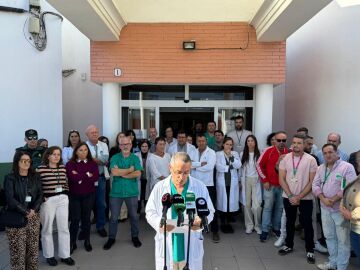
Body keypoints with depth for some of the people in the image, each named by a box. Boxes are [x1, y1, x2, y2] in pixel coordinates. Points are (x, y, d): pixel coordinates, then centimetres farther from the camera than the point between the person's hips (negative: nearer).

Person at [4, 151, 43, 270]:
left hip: (33, 216, 3)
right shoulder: (10, 178, -3)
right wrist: (25, 212, -14)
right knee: (18, 247, -2)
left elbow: (40, 195, 4)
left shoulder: (35, 177, 8)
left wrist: (33, 210, -11)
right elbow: (10, 199, -10)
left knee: (33, 245, 5)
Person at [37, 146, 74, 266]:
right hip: (47, 200, -4)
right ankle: (49, 255, 27)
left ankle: (65, 255, 21)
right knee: (47, 229, 10)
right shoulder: (40, 169, -8)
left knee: (64, 228, 9)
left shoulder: (63, 168, 6)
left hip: (63, 200, 4)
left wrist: (66, 194, 6)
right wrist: (41, 197, -13)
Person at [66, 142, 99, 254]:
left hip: (89, 195, 1)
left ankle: (87, 241, 25)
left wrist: (79, 176, -13)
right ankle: (72, 243, 15)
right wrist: (87, 175, -12)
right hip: (74, 195, -1)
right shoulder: (70, 164, -2)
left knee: (86, 218, 10)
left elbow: (95, 177, -12)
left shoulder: (92, 163, 2)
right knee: (75, 219, 0)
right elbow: (73, 178, -18)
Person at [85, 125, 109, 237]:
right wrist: (100, 161, -17)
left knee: (101, 203, 11)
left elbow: (105, 159, -10)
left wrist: (92, 159, -16)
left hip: (100, 177, 2)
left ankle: (101, 227, 27)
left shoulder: (103, 145, 4)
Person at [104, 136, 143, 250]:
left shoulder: (135, 158, 0)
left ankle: (135, 236, 30)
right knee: (114, 217, 9)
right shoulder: (115, 158, -1)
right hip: (116, 192, 0)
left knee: (134, 216, 12)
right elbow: (114, 172, -18)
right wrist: (130, 170, -12)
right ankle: (111, 238, 27)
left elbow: (138, 173, -14)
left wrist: (122, 174, -14)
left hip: (132, 192, 0)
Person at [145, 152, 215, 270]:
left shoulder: (200, 187, -3)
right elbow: (150, 212, 1)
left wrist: (201, 221, -20)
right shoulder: (159, 187, -3)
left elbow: (209, 211, 2)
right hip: (166, 246, 0)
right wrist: (159, 223, -19)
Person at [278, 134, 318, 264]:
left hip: (305, 198, -2)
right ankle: (289, 245, 32)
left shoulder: (311, 160, -10)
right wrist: (291, 196, -11)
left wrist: (299, 197, -13)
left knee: (307, 224, 7)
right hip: (288, 197, 2)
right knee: (290, 222, 16)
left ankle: (310, 250, 24)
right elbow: (281, 179, -3)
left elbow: (312, 181, -9)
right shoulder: (285, 158, -4)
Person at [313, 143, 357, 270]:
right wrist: (323, 199, -13)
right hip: (325, 208, 5)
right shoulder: (321, 168, 8)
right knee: (329, 237, 17)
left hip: (341, 209, -5)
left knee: (343, 239, 5)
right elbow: (315, 185, 3)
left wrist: (333, 199, -19)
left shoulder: (347, 167, -9)